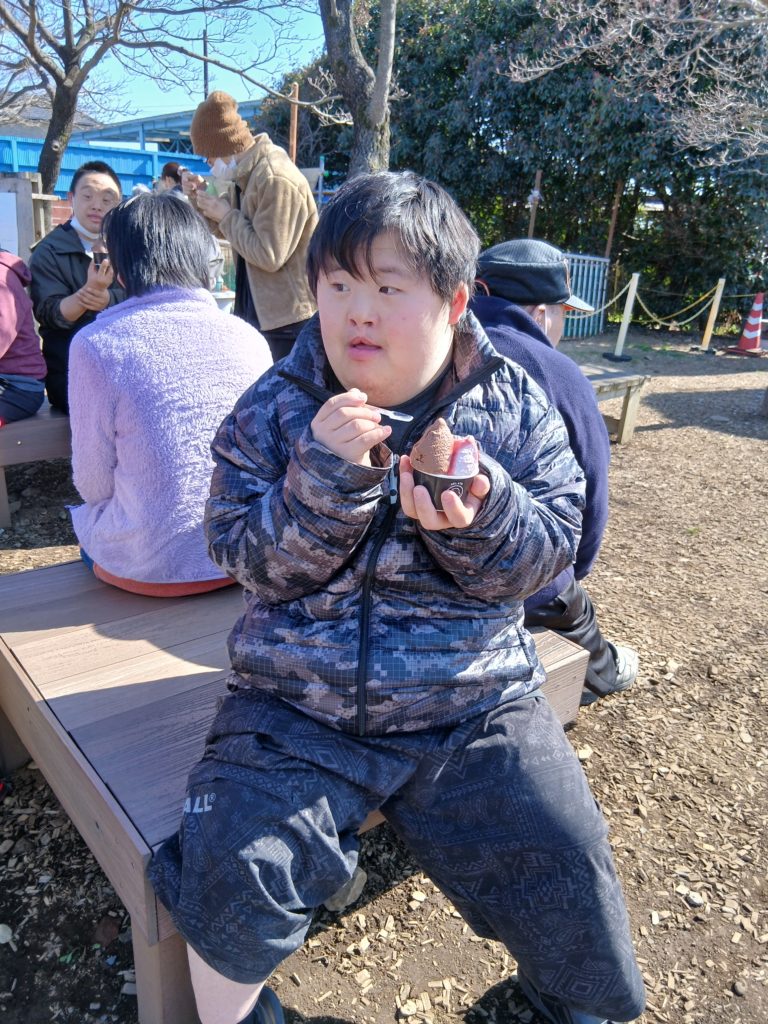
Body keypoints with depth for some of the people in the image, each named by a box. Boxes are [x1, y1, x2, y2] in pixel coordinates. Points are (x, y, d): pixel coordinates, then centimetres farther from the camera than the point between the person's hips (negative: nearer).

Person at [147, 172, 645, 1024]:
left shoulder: (512, 405, 0)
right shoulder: (273, 409, -1)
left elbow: (549, 550, -4)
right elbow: (249, 560, -8)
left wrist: (481, 519, -26)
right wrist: (327, 475, -25)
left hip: (471, 704, 1)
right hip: (295, 705, 0)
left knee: (564, 865, -6)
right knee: (229, 870, -16)